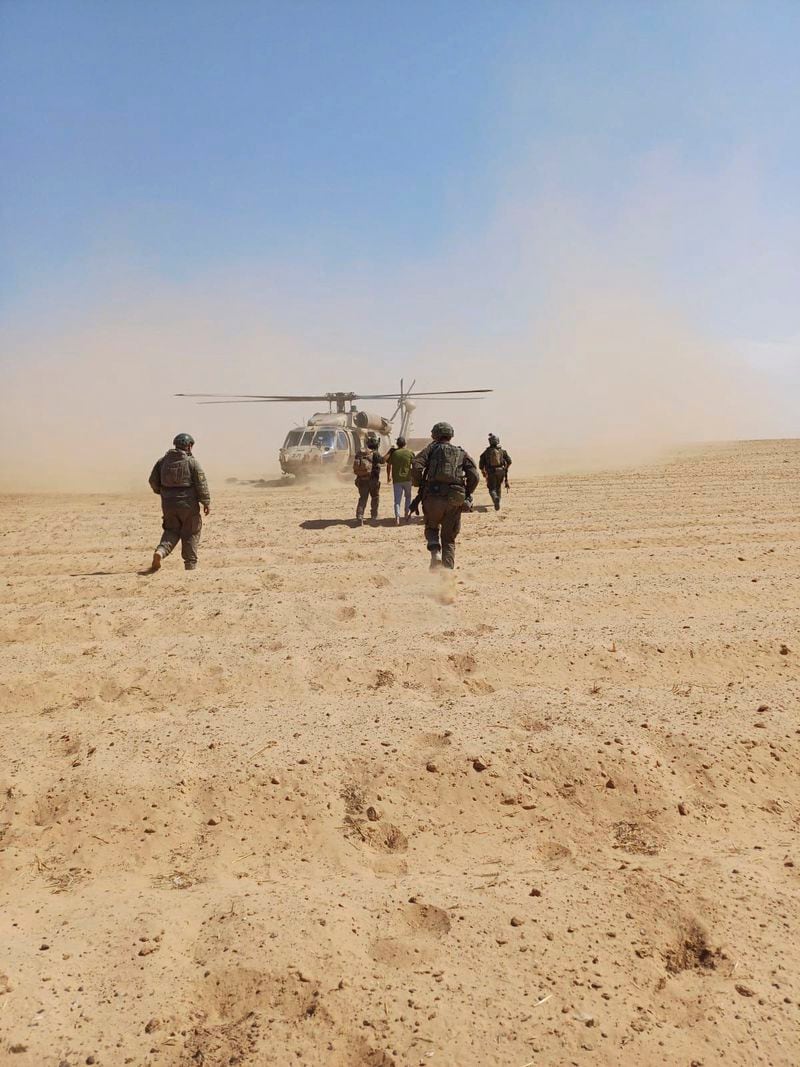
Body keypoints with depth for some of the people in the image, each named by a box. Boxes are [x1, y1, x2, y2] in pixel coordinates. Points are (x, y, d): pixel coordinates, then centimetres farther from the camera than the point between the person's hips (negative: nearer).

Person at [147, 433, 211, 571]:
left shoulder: (162, 461, 5)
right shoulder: (192, 462, -7)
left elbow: (153, 481, 8)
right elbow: (201, 484, -10)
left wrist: (162, 492, 26)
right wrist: (206, 503, -4)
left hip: (168, 504, 4)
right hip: (188, 504, -3)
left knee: (171, 531, 18)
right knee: (190, 534, 9)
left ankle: (160, 551, -9)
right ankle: (190, 565, 11)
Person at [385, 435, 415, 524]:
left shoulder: (393, 452, 1)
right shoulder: (410, 452, -2)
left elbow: (388, 465, 9)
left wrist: (388, 476, 23)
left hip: (396, 480, 0)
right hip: (407, 478, 0)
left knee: (397, 499, 1)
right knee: (408, 497, 21)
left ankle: (397, 516, -16)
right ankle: (406, 515, 20)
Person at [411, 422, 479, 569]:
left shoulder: (433, 448, 11)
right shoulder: (462, 453, 17)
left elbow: (416, 465, -6)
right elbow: (474, 476, 4)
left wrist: (420, 485, 7)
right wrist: (466, 494, 15)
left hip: (433, 497, -2)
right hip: (454, 501, 2)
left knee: (431, 527, 22)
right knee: (449, 539, 14)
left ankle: (435, 551, -6)